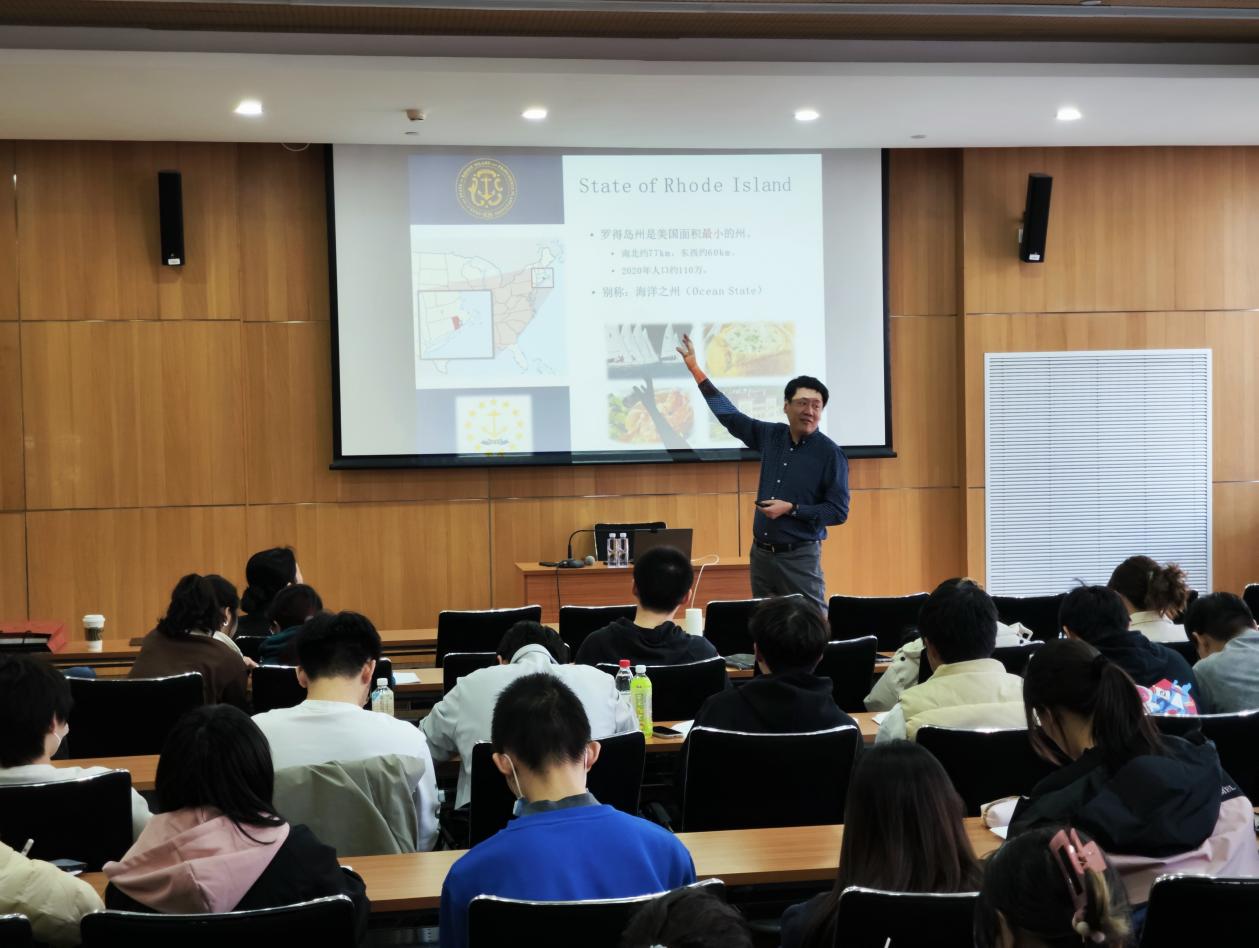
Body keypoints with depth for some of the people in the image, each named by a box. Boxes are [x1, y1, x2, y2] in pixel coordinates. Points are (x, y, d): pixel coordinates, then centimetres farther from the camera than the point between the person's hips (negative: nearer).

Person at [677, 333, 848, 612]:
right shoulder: (771, 436, 6)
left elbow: (838, 511, -8)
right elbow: (729, 415, 15)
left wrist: (791, 509, -16)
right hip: (761, 553, 5)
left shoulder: (830, 453, -8)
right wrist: (694, 367, 16)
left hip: (799, 557, -5)